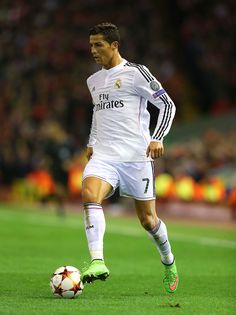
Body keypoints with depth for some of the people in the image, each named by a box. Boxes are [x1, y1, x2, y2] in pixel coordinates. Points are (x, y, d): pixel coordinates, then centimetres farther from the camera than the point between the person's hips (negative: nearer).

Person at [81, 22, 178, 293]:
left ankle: (169, 263, 33)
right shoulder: (93, 81, 16)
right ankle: (97, 263, -36)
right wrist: (91, 142, 24)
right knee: (89, 194, -27)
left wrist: (157, 138, -15)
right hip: (104, 156, 4)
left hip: (136, 156, -4)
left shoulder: (135, 73, -4)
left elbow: (167, 104, -4)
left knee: (148, 220, 4)